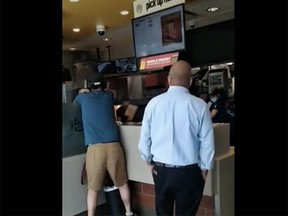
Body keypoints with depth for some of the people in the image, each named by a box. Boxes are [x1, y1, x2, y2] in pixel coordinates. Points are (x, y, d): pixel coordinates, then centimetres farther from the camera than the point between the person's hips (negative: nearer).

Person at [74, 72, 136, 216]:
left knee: (93, 188, 8)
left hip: (95, 148, -2)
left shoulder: (83, 98, 8)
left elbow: (74, 102, 34)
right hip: (113, 146, 2)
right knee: (122, 183, 16)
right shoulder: (109, 96, 11)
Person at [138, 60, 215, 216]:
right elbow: (207, 142, -9)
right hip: (189, 171, -2)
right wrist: (205, 168, 6)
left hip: (160, 169, 3)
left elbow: (144, 138, -2)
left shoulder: (153, 103, -8)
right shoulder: (199, 105, -13)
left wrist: (149, 161, 13)